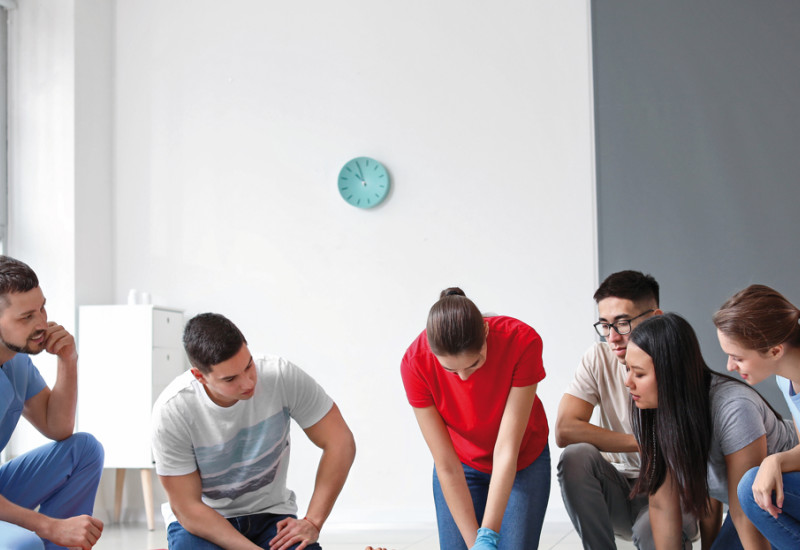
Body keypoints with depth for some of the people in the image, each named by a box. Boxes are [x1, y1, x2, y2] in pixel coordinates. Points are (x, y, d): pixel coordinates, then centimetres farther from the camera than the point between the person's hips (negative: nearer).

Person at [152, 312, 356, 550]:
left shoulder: (282, 377, -20)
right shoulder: (171, 412, -23)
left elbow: (340, 443, -12)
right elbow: (187, 508, -19)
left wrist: (312, 522, -20)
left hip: (269, 515, 2)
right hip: (202, 520, -2)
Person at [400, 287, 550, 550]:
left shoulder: (522, 341, -32)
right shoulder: (415, 363, -29)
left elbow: (506, 450, -30)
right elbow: (446, 466, -24)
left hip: (522, 461, 0)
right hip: (462, 465, 1)